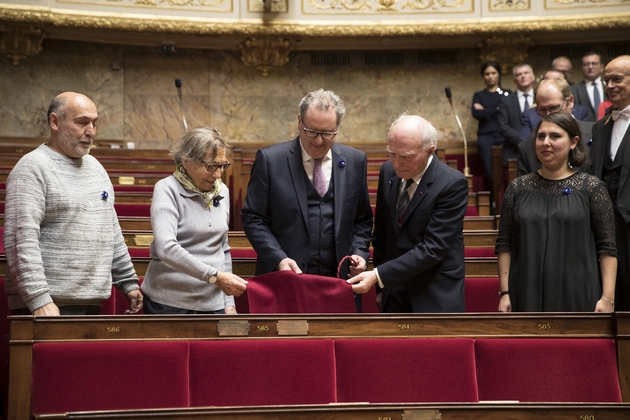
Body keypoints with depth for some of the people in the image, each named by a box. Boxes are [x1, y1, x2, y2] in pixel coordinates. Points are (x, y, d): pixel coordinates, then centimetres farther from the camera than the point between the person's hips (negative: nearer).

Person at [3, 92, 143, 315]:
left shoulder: (95, 166, 15)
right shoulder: (32, 168, -10)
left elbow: (112, 230, 21)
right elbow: (21, 239, -19)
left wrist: (128, 281, 17)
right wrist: (38, 299, -26)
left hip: (91, 303, 7)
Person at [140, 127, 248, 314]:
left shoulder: (222, 191, 9)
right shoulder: (167, 189, -9)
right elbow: (166, 248, -23)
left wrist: (229, 302, 12)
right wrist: (215, 277, -25)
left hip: (213, 303, 5)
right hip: (170, 303, -5)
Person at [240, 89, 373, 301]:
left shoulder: (355, 161, 5)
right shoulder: (270, 159, -4)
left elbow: (362, 219, 13)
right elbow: (253, 218, -4)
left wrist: (359, 252, -4)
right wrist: (278, 259, -16)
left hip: (337, 282, 3)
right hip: (283, 281, -2)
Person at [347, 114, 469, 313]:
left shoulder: (452, 184, -17)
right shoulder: (388, 171, 1)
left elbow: (432, 248, -21)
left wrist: (379, 276, -25)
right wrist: (382, 286, 12)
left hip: (436, 299, -5)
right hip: (394, 294, 5)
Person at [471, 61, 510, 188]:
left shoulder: (507, 94, 14)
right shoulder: (479, 96, 16)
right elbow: (476, 113, -2)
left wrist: (486, 112, -2)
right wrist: (497, 109, -1)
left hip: (504, 135, -1)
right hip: (485, 136, 1)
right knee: (490, 173, -7)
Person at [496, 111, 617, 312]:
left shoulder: (591, 188, -1)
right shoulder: (518, 188, 5)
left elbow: (607, 247, -3)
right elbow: (504, 245, 6)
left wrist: (608, 297, -9)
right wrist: (504, 292, -1)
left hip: (578, 297, -2)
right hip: (528, 297, 2)